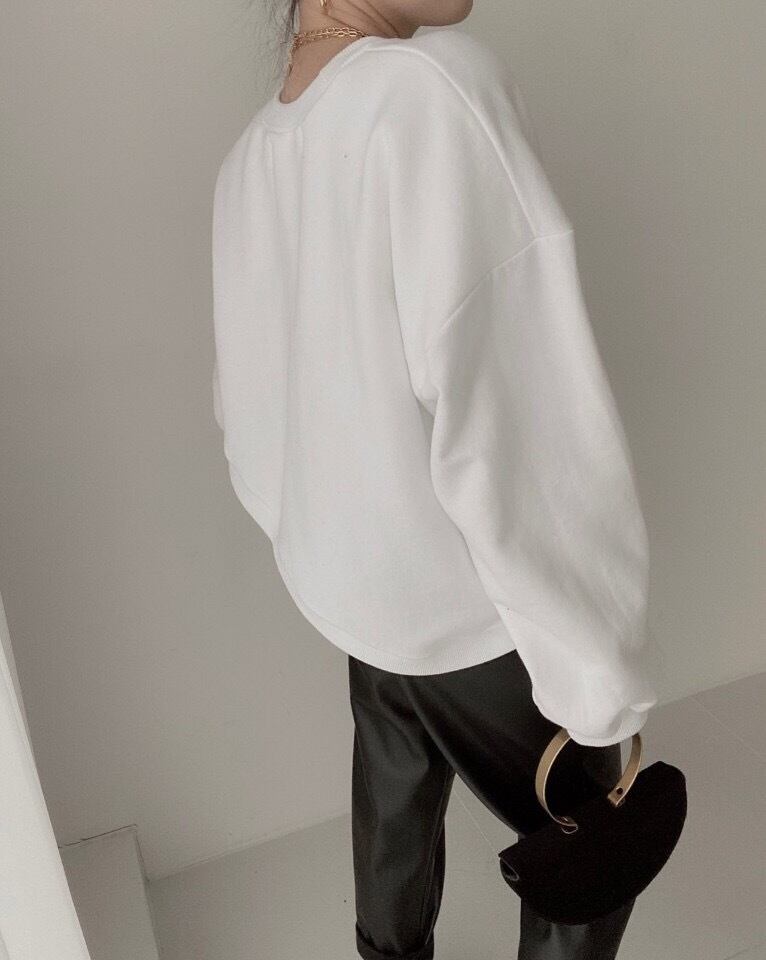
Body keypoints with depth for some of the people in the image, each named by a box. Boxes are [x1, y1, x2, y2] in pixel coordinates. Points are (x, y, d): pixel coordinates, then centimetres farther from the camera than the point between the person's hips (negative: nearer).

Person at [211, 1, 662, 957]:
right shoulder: (433, 86, -24)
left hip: (349, 584, 8)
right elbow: (512, 427, -30)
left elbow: (243, 402, 9)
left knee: (397, 807, 28)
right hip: (473, 603, -7)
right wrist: (597, 664, -20)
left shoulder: (248, 155, 1)